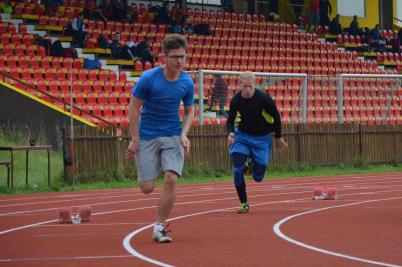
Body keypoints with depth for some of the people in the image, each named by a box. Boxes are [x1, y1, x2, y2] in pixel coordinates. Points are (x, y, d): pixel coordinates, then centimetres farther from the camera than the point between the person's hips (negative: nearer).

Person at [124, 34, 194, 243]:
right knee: (147, 188, -5)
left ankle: (159, 227, -4)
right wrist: (135, 140, -9)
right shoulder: (148, 78, -13)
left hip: (172, 136, 2)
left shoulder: (187, 83, -3)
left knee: (171, 179, -17)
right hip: (147, 137, -2)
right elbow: (133, 108, -6)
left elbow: (189, 111, 11)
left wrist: (184, 135, -6)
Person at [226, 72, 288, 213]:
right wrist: (230, 133, -20)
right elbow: (230, 120, 1)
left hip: (261, 139, -1)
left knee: (258, 177, 2)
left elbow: (276, 117, -6)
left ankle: (253, 164, 41)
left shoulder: (264, 98, -20)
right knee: (237, 170, -17)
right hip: (242, 136, 1)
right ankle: (244, 203, -2)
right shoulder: (236, 100, -11)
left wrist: (278, 137, 4)